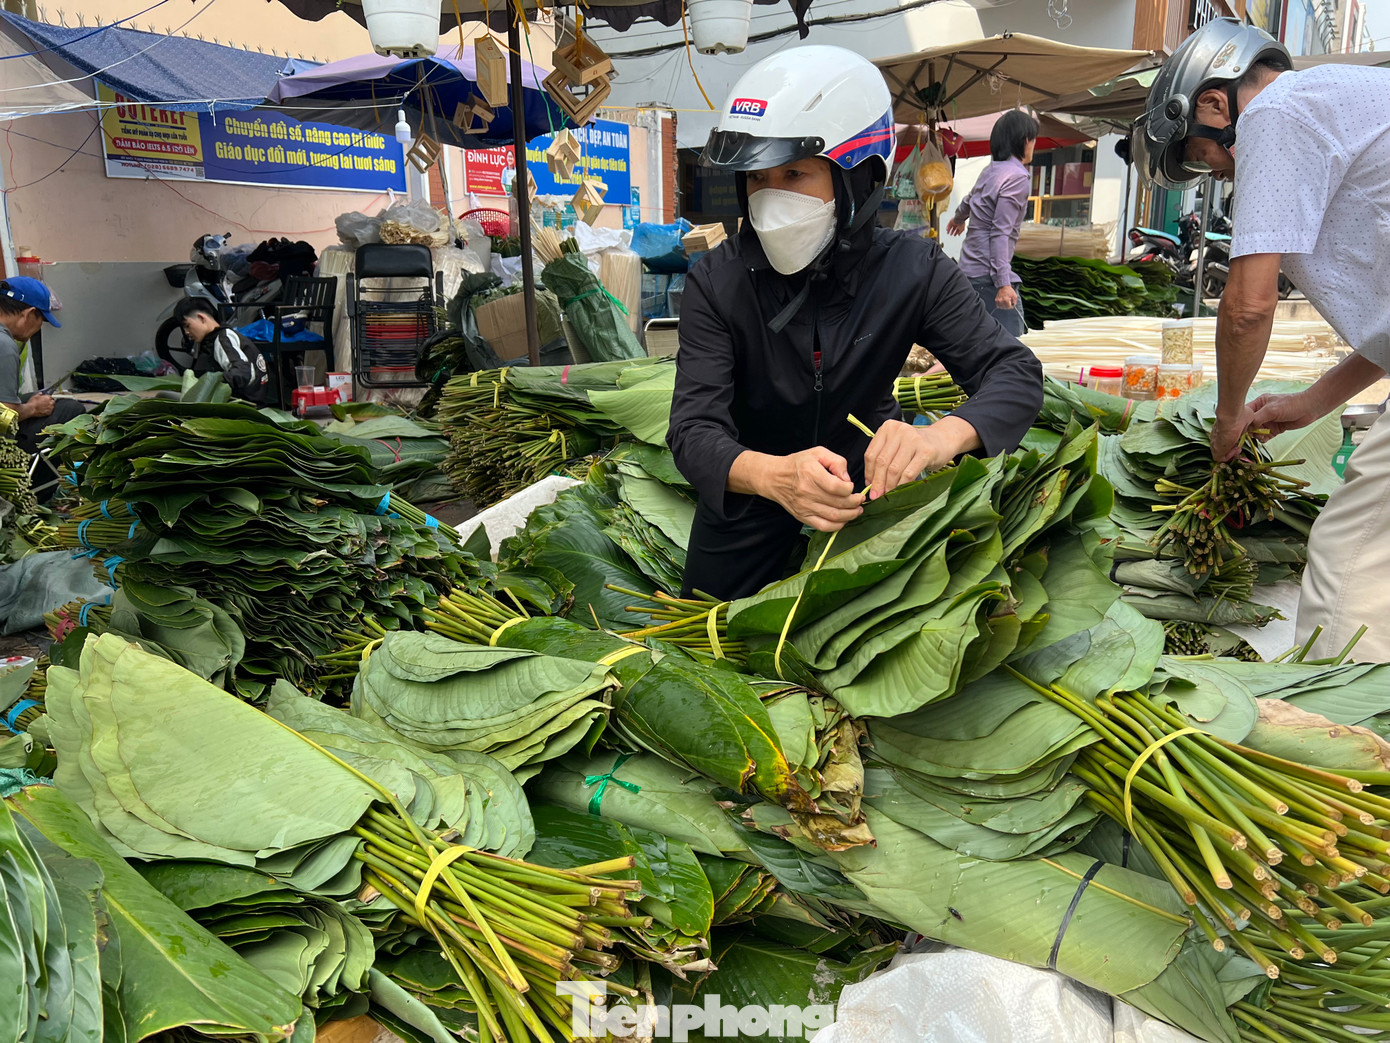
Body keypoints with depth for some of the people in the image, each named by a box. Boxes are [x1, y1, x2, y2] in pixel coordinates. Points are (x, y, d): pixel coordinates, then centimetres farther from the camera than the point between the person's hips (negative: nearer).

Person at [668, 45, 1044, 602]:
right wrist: (773, 475, -55)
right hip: (750, 488, 1)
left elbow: (1016, 373, -25)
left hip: (864, 473, 0)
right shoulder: (716, 282, -23)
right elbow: (694, 429, -30)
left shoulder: (912, 270, -21)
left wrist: (945, 435, -49)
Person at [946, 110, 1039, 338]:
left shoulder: (991, 170, 14)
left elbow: (968, 202, 35)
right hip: (989, 275, -10)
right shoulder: (1017, 177, -13)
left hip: (970, 268, 10)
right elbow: (1000, 233, -21)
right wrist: (1003, 283, -26)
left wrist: (958, 219, 59)